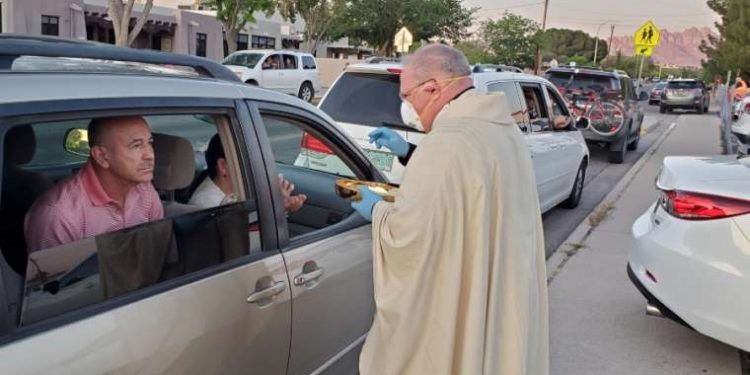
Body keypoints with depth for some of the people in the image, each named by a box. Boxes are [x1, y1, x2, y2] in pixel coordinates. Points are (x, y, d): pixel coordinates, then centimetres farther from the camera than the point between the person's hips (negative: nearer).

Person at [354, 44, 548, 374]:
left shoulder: (447, 143, -28)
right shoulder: (503, 127, 3)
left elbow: (407, 234, -25)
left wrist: (377, 209, -5)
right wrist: (409, 154, 13)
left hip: (456, 311, -8)